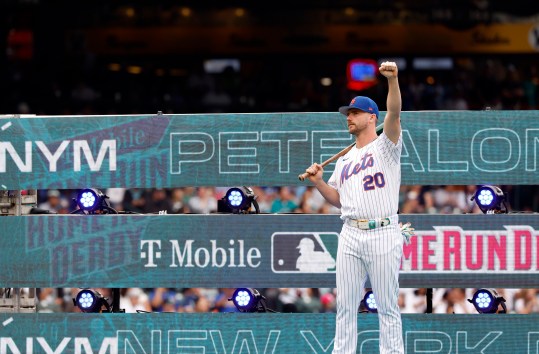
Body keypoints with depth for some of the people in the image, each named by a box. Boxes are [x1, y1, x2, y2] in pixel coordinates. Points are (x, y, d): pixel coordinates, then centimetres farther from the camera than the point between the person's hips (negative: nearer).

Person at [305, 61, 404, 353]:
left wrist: (392, 80, -33)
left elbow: (394, 113, -17)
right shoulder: (345, 160, 20)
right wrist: (318, 182, 5)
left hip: (383, 233, -7)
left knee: (387, 306, -3)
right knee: (345, 306, 7)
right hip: (350, 235, 7)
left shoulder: (385, 146, 1)